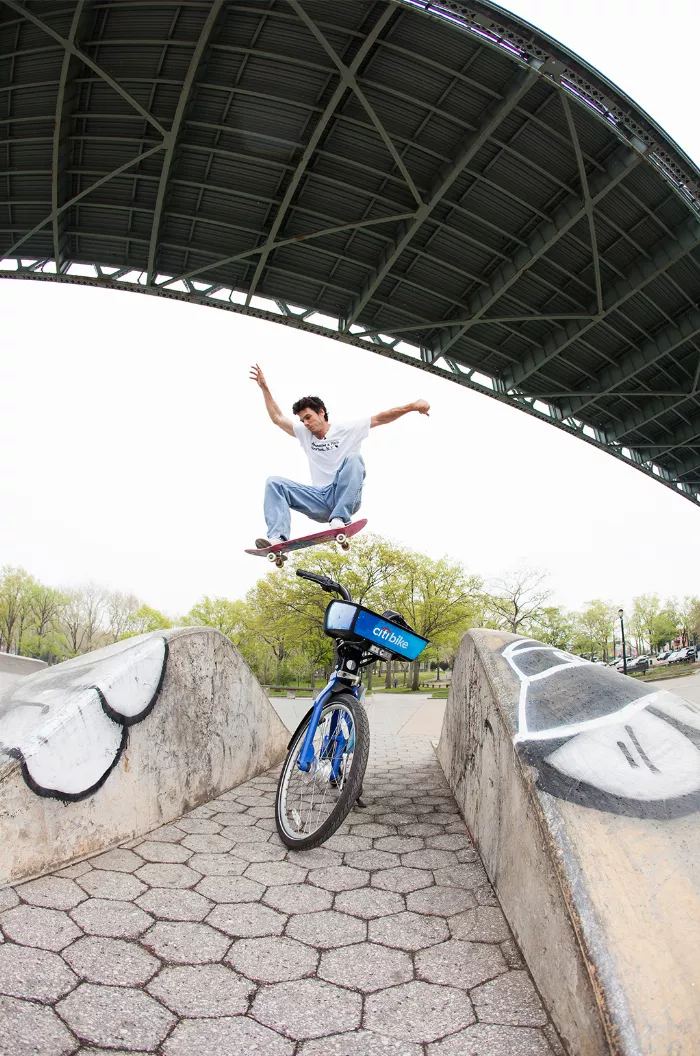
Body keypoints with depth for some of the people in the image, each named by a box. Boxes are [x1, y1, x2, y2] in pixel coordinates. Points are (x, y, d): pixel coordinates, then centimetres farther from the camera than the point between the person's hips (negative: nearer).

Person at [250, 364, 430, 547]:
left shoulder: (348, 429, 7)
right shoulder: (304, 434, 20)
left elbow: (380, 418, -1)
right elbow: (277, 418, 23)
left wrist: (412, 406, -10)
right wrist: (264, 387, 19)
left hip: (345, 497, -4)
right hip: (320, 500, 4)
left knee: (353, 459, -32)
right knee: (274, 483, -15)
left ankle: (339, 519, -45)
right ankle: (277, 538, -38)